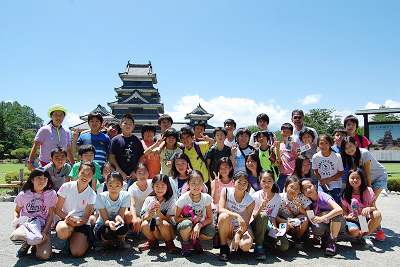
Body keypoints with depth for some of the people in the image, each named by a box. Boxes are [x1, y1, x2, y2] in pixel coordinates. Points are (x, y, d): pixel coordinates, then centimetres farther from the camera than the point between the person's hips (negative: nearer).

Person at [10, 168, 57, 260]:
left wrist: (45, 232, -10)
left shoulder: (51, 194, 0)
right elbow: (17, 211, 17)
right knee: (15, 237, -36)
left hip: (43, 228, -1)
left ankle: (37, 245, 14)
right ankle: (26, 244, 3)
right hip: (26, 225, 1)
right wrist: (16, 220, -6)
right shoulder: (23, 194, 2)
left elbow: (50, 215, 1)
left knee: (44, 256, -24)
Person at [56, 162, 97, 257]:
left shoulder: (91, 194, -4)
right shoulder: (66, 187, -6)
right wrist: (70, 218, -19)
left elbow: (85, 218, -5)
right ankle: (69, 240, 1)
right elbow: (58, 210, -3)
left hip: (81, 223, 0)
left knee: (77, 252, -21)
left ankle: (85, 240, 13)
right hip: (65, 219, 1)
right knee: (63, 232, -36)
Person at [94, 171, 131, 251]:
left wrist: (119, 218, -41)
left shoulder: (125, 196, -13)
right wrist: (109, 223, -43)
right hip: (102, 225, -1)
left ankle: (121, 241, 2)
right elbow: (105, 220, -18)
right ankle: (106, 242, 3)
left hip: (117, 225, 1)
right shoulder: (100, 197, -17)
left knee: (123, 226, -33)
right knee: (108, 232, -35)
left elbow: (121, 215, -15)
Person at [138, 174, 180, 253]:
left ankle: (169, 244, -4)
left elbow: (167, 219, -15)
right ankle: (152, 242, 5)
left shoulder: (171, 200, -6)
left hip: (168, 231, -3)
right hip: (154, 232, 3)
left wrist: (158, 212, -33)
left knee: (164, 224, -33)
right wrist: (148, 216, -30)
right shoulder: (149, 199, 1)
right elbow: (143, 218, -7)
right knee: (144, 224, -25)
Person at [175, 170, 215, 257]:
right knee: (187, 224, -37)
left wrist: (199, 225, -27)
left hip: (200, 226, 2)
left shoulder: (206, 198, -10)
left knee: (211, 231, -30)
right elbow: (176, 218, -9)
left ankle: (196, 240, 4)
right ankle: (185, 243, -3)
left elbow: (210, 219, -8)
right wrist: (191, 219, -23)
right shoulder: (183, 199, -15)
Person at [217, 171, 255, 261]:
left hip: (241, 228, 0)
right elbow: (221, 209, -20)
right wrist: (237, 216, -32)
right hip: (227, 227, 0)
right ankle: (224, 248, -18)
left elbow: (245, 222, -11)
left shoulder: (250, 201, -7)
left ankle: (235, 245, 8)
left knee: (246, 246, -32)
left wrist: (238, 235, -27)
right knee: (224, 216, -34)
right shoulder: (226, 191, -7)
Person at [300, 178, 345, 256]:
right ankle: (325, 237, 5)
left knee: (337, 214, -36)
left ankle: (332, 241, -15)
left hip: (337, 224, -3)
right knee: (316, 228, -32)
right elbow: (310, 219, -9)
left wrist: (323, 218, -46)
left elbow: (339, 210, -39)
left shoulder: (323, 196, -24)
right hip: (324, 224, 3)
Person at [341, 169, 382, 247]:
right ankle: (360, 233, 4)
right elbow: (344, 211, 4)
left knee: (377, 214, -31)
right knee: (353, 231, -36)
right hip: (352, 220, -1)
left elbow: (374, 207, -9)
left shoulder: (368, 191, -3)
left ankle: (365, 235, -10)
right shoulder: (346, 194, -2)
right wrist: (347, 216, -20)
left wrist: (369, 208, -33)